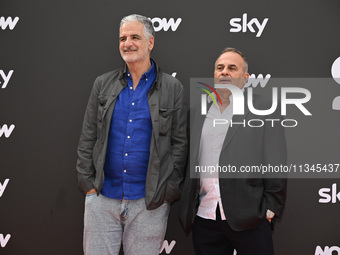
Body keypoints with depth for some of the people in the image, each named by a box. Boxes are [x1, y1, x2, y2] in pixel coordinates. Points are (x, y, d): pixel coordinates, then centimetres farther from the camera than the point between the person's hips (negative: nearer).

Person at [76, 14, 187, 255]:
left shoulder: (172, 88, 1)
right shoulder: (103, 84, 7)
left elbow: (180, 143, 0)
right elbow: (87, 138, 8)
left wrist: (167, 192, -5)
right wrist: (87, 183, 0)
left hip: (150, 203, -2)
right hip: (102, 197, 2)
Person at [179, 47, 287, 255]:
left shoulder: (264, 108, 3)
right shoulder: (198, 111, 15)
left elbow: (276, 162, -2)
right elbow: (188, 160, 14)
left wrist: (271, 207, -7)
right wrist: (186, 209, 7)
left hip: (249, 216, -3)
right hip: (204, 217, 4)